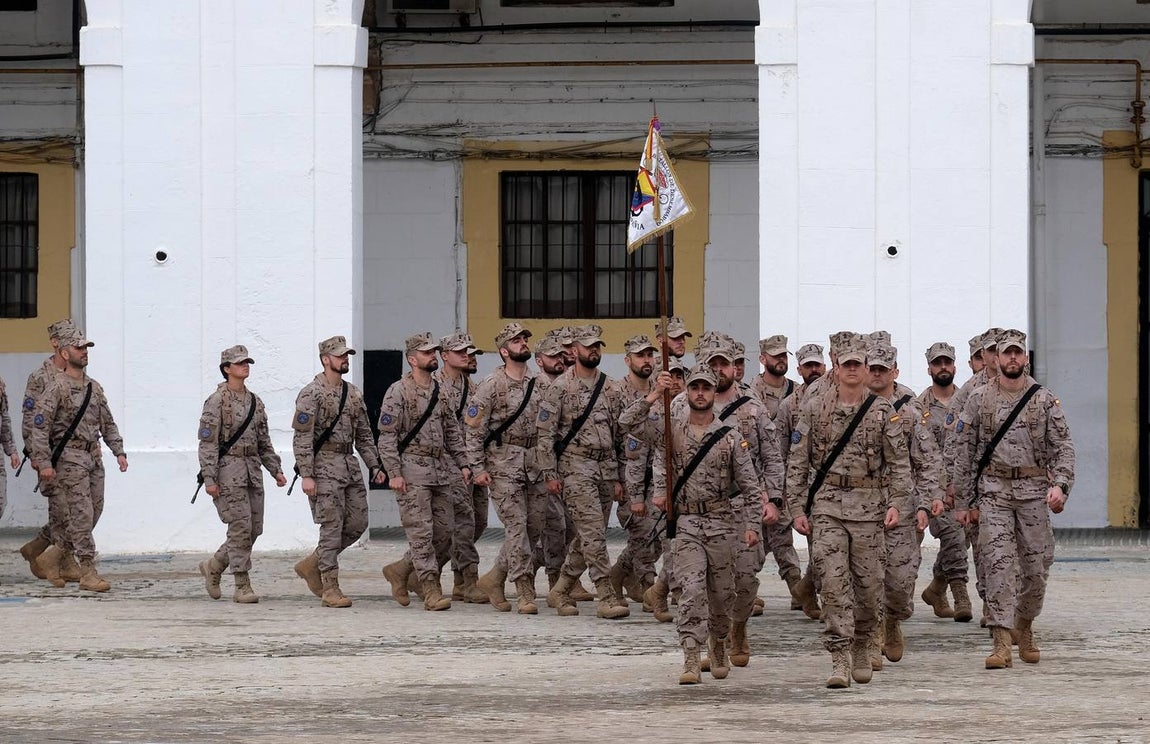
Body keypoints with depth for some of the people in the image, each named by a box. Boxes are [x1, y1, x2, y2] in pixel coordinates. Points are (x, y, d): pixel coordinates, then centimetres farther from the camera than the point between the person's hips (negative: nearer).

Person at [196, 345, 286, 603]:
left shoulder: (255, 402, 14)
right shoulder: (217, 401, -7)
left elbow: (264, 441, 20)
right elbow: (208, 443, -11)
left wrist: (276, 470, 12)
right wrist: (209, 478, -17)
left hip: (253, 471, 7)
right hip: (229, 469, -7)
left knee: (254, 529, 6)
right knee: (240, 528, -10)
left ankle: (213, 566, 24)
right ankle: (243, 587, -5)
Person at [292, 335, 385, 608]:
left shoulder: (353, 393, 14)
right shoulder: (311, 394, -9)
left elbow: (363, 435, 20)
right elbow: (302, 438, -13)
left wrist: (375, 466, 12)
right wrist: (306, 474, -19)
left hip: (350, 465, 8)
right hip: (324, 465, -8)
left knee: (357, 522, 6)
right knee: (332, 526, -7)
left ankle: (312, 565, 21)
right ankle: (330, 587, -2)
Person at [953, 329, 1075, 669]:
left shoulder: (1045, 400, 5)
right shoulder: (979, 399, 5)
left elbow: (1063, 447, 2)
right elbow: (964, 453, 7)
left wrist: (1059, 485, -16)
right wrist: (963, 502, 5)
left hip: (1034, 491, 1)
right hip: (993, 491, -1)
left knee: (1037, 568, 4)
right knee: (999, 564, -13)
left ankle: (1024, 625, 30)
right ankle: (1001, 643, -16)